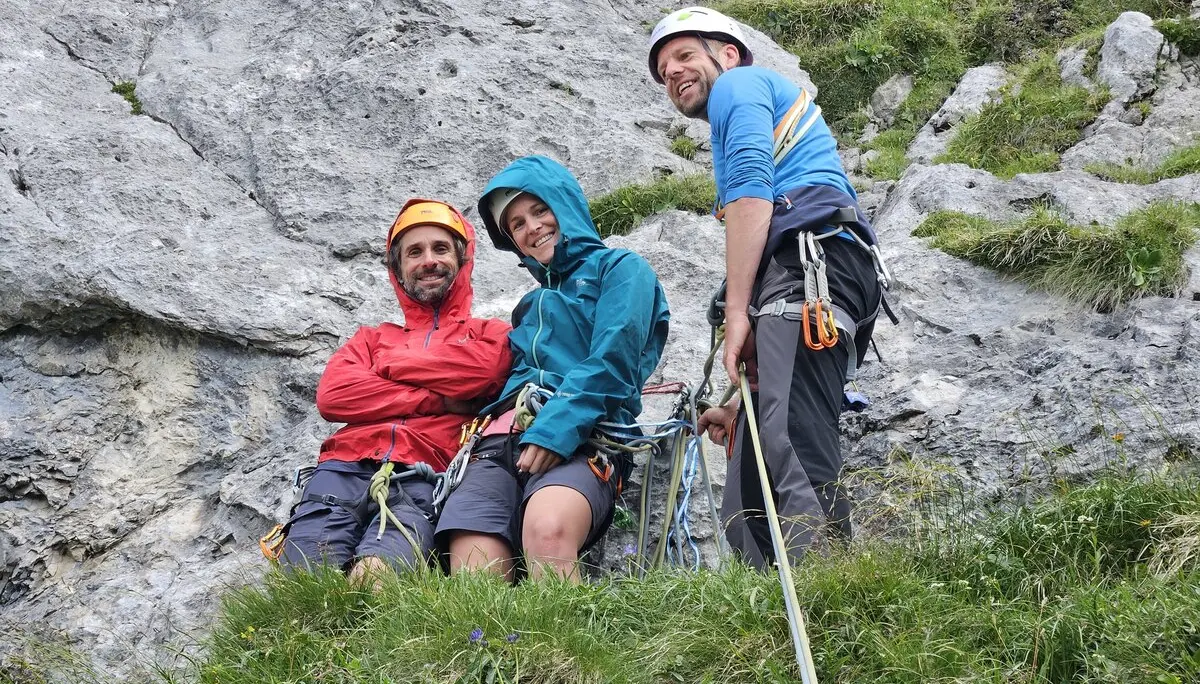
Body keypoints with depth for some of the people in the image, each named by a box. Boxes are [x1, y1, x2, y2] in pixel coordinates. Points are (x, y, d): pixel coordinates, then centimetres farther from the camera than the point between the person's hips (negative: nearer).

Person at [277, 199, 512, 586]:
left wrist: (389, 367, 14)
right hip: (345, 469, 3)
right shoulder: (374, 338, 35)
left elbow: (480, 369, -1)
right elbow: (332, 395, 13)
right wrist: (436, 399, 4)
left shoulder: (490, 335, 27)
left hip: (422, 478, -3)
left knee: (374, 576, -36)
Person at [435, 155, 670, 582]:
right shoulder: (531, 304, 37)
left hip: (580, 438, -5)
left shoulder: (621, 269, 16)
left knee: (548, 529, -41)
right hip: (502, 439, 6)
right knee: (471, 578, -26)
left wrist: (556, 428, -16)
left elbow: (611, 362, -1)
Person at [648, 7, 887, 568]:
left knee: (793, 459, -27)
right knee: (750, 499, 0)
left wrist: (737, 313, -12)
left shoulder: (739, 85, 16)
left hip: (809, 258, -9)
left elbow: (750, 189, -5)